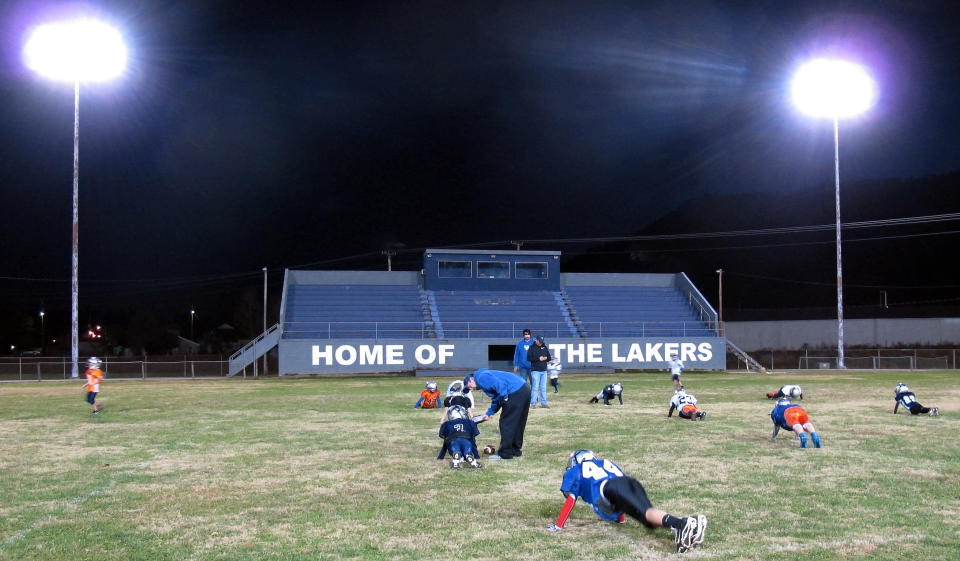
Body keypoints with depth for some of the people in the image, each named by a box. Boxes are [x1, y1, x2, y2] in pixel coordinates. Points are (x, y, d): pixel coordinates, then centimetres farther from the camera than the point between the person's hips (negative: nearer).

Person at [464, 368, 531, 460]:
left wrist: (505, 398, -14)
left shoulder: (481, 377, -4)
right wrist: (489, 413, 27)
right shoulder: (486, 375, 26)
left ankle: (505, 454, 5)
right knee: (517, 424, 19)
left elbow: (499, 384, -21)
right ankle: (516, 450, 28)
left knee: (506, 423, -1)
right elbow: (496, 398, 29)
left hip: (516, 393, -10)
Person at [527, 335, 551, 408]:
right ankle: (533, 403, -6)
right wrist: (538, 359, -16)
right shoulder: (532, 348, -1)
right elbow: (529, 358, -10)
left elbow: (549, 358, 15)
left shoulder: (544, 348, 13)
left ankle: (543, 403, 12)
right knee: (535, 387, -9)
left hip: (544, 370, 5)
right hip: (535, 370, -5)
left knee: (543, 388, 7)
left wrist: (545, 358, -7)